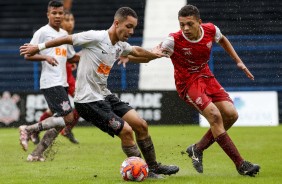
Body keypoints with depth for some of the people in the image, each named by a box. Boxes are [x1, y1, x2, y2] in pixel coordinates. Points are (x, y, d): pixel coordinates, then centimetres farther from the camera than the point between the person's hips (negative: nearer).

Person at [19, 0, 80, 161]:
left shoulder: (64, 34, 18)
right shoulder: (42, 32, -5)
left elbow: (71, 57, 27)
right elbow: (28, 55, -8)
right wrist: (46, 57, -24)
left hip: (62, 83, 8)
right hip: (51, 83, -8)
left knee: (60, 122, 5)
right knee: (68, 118, -15)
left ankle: (36, 154, 9)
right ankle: (29, 129, -8)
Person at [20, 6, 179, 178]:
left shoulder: (121, 46, 7)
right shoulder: (96, 37, -17)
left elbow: (137, 51, 31)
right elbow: (67, 39, -10)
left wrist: (154, 54, 42)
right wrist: (39, 47, -5)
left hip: (105, 95, 8)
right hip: (88, 100, -8)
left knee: (141, 125, 3)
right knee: (126, 131, -14)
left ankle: (154, 167, 18)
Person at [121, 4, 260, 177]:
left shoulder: (211, 30, -11)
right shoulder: (174, 40, -24)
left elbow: (222, 40, 13)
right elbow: (150, 55, -24)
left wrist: (238, 61, 12)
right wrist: (128, 57, -42)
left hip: (206, 76, 6)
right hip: (187, 83, -6)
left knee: (231, 114, -6)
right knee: (214, 115, -23)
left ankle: (198, 149, 13)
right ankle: (240, 164, -16)